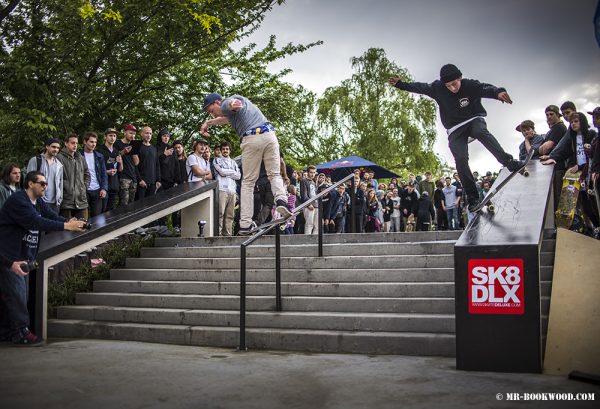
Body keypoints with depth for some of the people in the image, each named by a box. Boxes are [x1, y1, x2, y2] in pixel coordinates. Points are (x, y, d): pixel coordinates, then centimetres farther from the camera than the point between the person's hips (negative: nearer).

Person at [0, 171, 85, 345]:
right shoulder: (18, 201, -19)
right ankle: (21, 332, -2)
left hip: (24, 257, 9)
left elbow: (53, 216, -1)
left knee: (15, 294, 11)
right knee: (16, 293, -8)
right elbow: (36, 222, -29)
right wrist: (66, 226, -33)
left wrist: (72, 223, -20)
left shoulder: (39, 203, 11)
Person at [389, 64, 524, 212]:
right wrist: (400, 84, 5)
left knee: (481, 132, -37)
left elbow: (486, 88, -36)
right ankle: (472, 197, -13)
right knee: (460, 160, -17)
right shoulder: (437, 88, -8)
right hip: (455, 129, 2)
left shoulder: (471, 85, -17)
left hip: (473, 119, -2)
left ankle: (509, 162, -35)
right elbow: (419, 87, 6)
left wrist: (498, 92, -58)